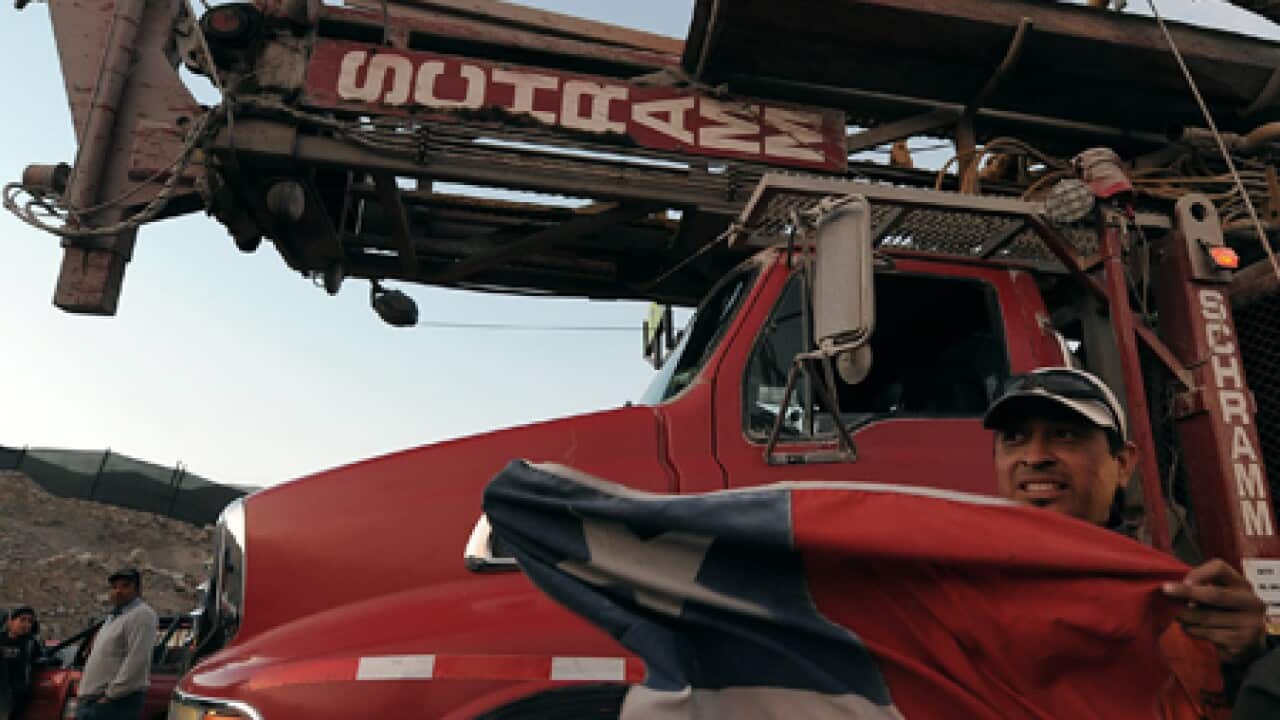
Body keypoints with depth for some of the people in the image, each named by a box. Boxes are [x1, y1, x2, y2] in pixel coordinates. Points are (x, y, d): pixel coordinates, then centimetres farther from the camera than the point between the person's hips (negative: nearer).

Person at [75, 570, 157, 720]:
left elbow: (136, 660, -21)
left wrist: (112, 694, -20)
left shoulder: (141, 614, -13)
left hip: (117, 702, -10)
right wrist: (86, 693, 19)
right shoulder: (114, 616, 20)